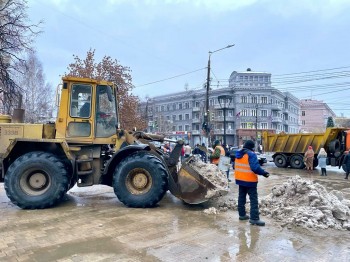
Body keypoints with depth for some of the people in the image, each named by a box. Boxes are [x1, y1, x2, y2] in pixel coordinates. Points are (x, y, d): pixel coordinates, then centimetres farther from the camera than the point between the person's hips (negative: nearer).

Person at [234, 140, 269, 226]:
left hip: (240, 179, 8)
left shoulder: (238, 154, 8)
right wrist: (264, 173, -14)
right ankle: (254, 218, -3)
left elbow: (235, 166, 16)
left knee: (241, 197, 17)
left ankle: (242, 214, 25)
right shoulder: (251, 154, -16)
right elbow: (255, 168, -25)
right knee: (253, 199, -3)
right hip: (249, 180, -8)